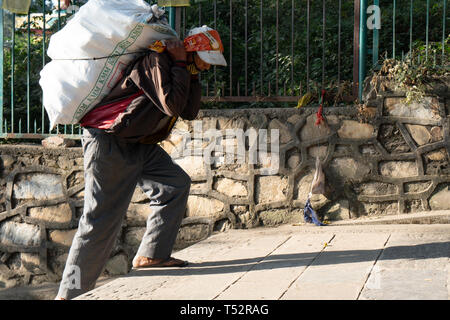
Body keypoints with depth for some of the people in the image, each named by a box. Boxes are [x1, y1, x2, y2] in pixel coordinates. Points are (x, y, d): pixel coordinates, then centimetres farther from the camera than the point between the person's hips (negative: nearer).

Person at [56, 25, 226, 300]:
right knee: (103, 218, -10)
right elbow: (171, 105, -26)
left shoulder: (182, 69, 13)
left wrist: (192, 75, -1)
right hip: (109, 142, -10)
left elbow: (190, 112, 6)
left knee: (176, 184, 4)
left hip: (137, 144, 10)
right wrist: (181, 65, -17)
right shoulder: (156, 61, -17)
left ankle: (151, 255, 5)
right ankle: (70, 293, -4)